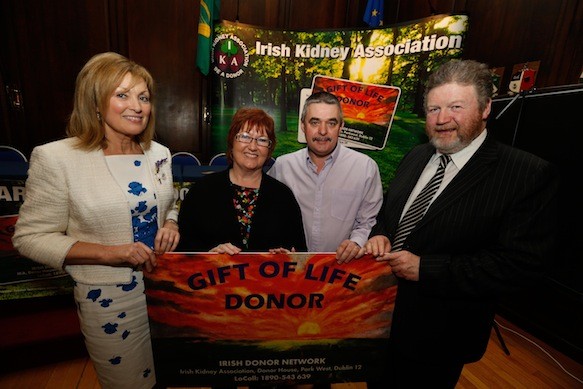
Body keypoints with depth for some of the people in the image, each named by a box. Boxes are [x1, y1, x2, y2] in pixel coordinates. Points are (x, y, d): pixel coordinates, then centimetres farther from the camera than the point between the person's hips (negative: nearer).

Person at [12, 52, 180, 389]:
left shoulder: (159, 153, 0)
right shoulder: (56, 158, -14)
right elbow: (31, 237, -10)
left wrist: (171, 226, -10)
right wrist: (110, 252, -23)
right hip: (110, 299, -4)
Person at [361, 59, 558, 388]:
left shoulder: (529, 174, -16)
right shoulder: (416, 157, 2)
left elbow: (521, 263, -20)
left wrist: (424, 268, -26)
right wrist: (380, 236, -12)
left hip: (438, 335, -5)